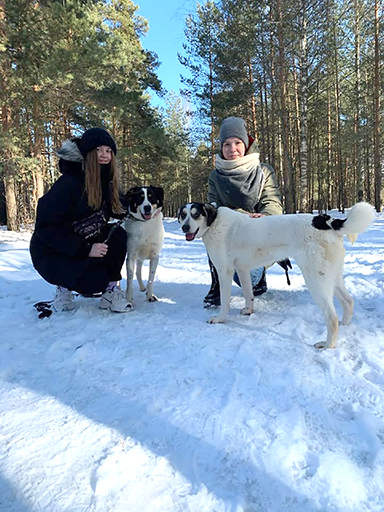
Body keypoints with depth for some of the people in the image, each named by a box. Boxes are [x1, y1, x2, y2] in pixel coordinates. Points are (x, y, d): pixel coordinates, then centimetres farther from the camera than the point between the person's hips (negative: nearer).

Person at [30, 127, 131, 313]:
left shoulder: (107, 183, -3)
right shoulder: (68, 183, -24)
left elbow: (120, 212, 9)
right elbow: (45, 227, -25)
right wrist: (85, 249, -30)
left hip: (87, 244, 6)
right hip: (52, 252, -6)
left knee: (118, 235, -21)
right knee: (96, 281, -27)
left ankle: (110, 290, -10)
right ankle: (64, 285, 5)